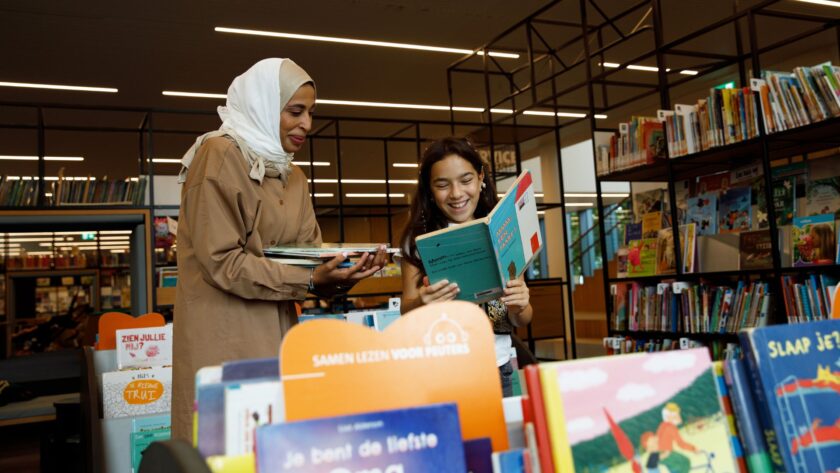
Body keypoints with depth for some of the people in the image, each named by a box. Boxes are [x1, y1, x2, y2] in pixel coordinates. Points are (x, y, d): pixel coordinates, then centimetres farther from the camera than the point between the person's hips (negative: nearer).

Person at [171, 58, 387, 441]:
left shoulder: (293, 177, 14)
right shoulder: (219, 154, -9)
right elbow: (221, 261, -16)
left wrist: (343, 271, -13)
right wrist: (309, 282, -21)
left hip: (276, 334, 7)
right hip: (225, 338, -7)